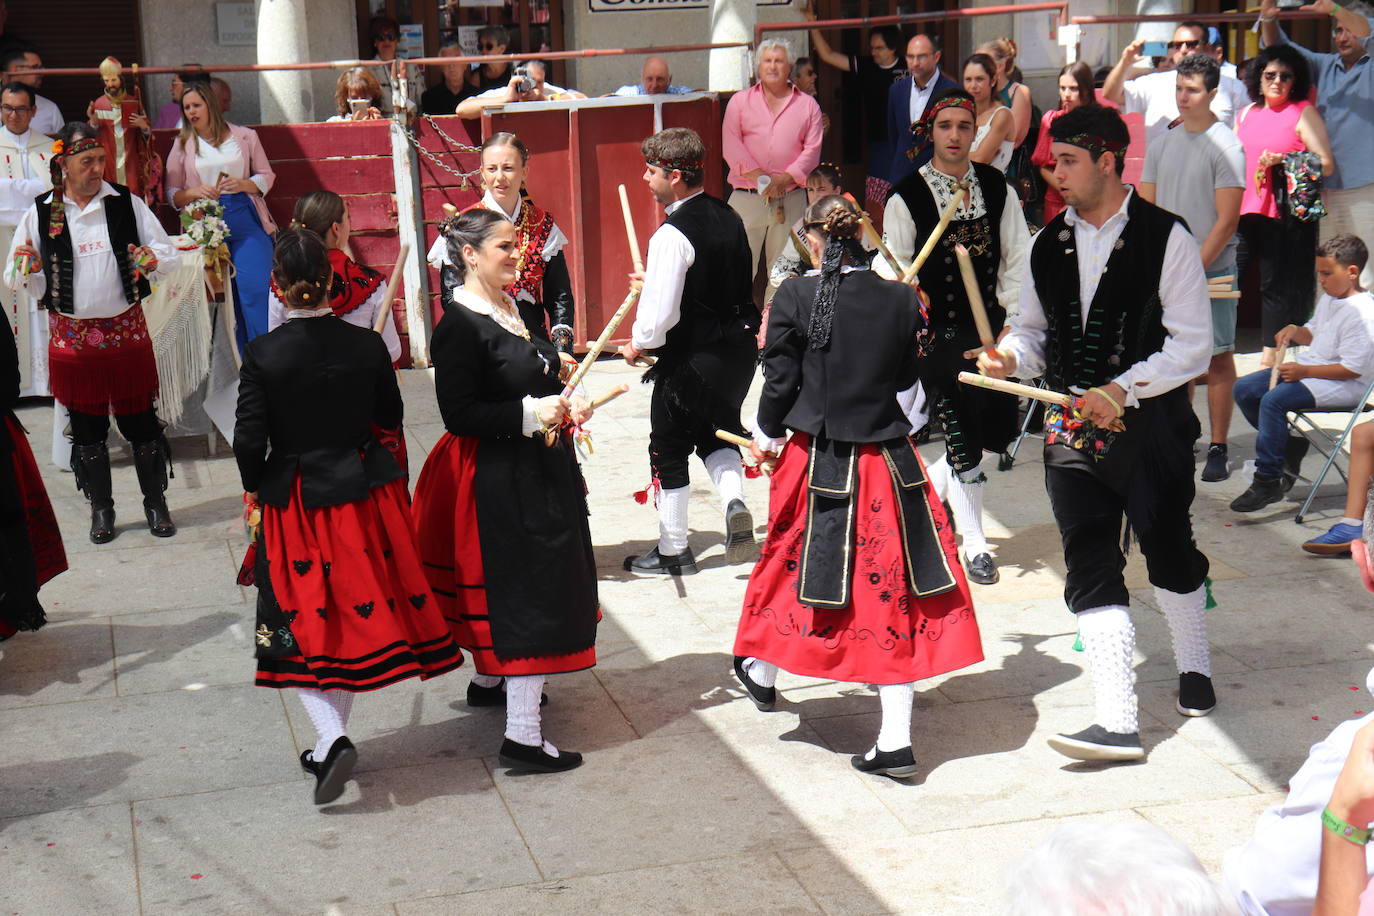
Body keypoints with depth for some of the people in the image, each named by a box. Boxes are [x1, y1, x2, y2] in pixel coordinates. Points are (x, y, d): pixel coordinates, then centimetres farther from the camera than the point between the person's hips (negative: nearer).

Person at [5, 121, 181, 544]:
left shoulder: (126, 203, -1)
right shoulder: (40, 213, -1)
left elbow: (167, 252, 4)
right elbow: (15, 275, 4)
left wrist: (152, 259, -18)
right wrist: (28, 270, -19)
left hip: (127, 330, 0)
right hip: (71, 333, 0)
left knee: (140, 421, 6)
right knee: (87, 427, 9)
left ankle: (156, 503, 22)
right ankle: (101, 508, 25)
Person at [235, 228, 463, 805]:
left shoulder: (262, 356, -14)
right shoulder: (366, 345, -7)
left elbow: (249, 440, -13)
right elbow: (392, 417, 4)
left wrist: (255, 488, 6)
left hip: (293, 504, -2)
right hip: (363, 494, 3)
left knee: (301, 623, 8)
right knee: (355, 615, 15)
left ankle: (332, 738, -11)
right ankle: (332, 743, 26)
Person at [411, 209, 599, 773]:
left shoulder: (515, 310, 10)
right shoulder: (460, 325, -18)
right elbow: (459, 413, -23)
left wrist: (564, 404, 3)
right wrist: (530, 414, -25)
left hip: (537, 468, 10)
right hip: (498, 478, -10)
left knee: (502, 587, 23)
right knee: (528, 593, -8)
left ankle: (490, 681, 43)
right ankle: (522, 736, -4)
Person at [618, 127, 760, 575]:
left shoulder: (672, 235, -22)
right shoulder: (728, 217, 3)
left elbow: (660, 312, -24)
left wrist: (638, 346, -4)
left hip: (689, 361, -7)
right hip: (737, 351, 8)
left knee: (669, 450, 9)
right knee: (717, 434, 26)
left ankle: (672, 550, 19)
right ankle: (734, 501, 1)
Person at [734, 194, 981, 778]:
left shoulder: (795, 298, -10)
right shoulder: (901, 300, -4)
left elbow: (780, 381, -5)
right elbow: (906, 378, 7)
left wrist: (767, 438, 12)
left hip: (817, 461, -1)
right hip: (890, 461, 1)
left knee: (797, 562, 20)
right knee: (892, 583, 4)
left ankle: (762, 672, 45)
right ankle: (896, 741, 2)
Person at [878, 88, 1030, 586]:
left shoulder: (996, 187, 4)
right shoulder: (906, 196, -6)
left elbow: (1016, 259, 7)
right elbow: (893, 271, -4)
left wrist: (1014, 322, -1)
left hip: (990, 328, 4)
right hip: (937, 334, -4)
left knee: (1000, 427, 4)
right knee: (963, 434, -2)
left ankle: (932, 484, 31)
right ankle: (974, 544, 13)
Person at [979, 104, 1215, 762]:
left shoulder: (1165, 238, -9)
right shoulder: (1049, 245, 7)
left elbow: (1192, 345, -10)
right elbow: (1034, 330, 17)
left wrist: (1123, 389, -19)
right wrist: (1009, 357, -5)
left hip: (1150, 421, -4)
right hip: (1071, 426, 4)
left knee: (1168, 549, 13)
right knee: (1090, 568, -4)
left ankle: (1194, 669, 41)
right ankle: (1117, 724, -6)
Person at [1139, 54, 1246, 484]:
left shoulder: (1225, 146, -7)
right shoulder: (1162, 144, 11)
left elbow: (1227, 220, -12)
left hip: (1213, 271, -5)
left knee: (1218, 359, -1)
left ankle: (1218, 449, 2)